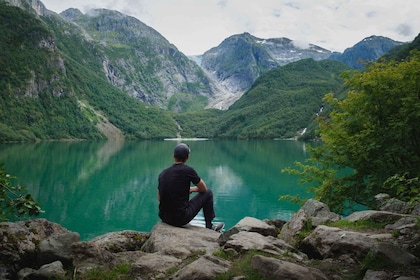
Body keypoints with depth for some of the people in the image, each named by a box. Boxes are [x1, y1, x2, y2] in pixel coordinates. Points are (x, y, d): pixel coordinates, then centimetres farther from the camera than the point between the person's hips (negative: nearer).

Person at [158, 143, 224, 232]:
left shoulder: (163, 173, 5)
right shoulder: (188, 170, -11)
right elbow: (203, 188, 2)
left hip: (163, 217, 6)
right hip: (180, 218, -6)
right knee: (208, 193, 12)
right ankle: (209, 227, 25)